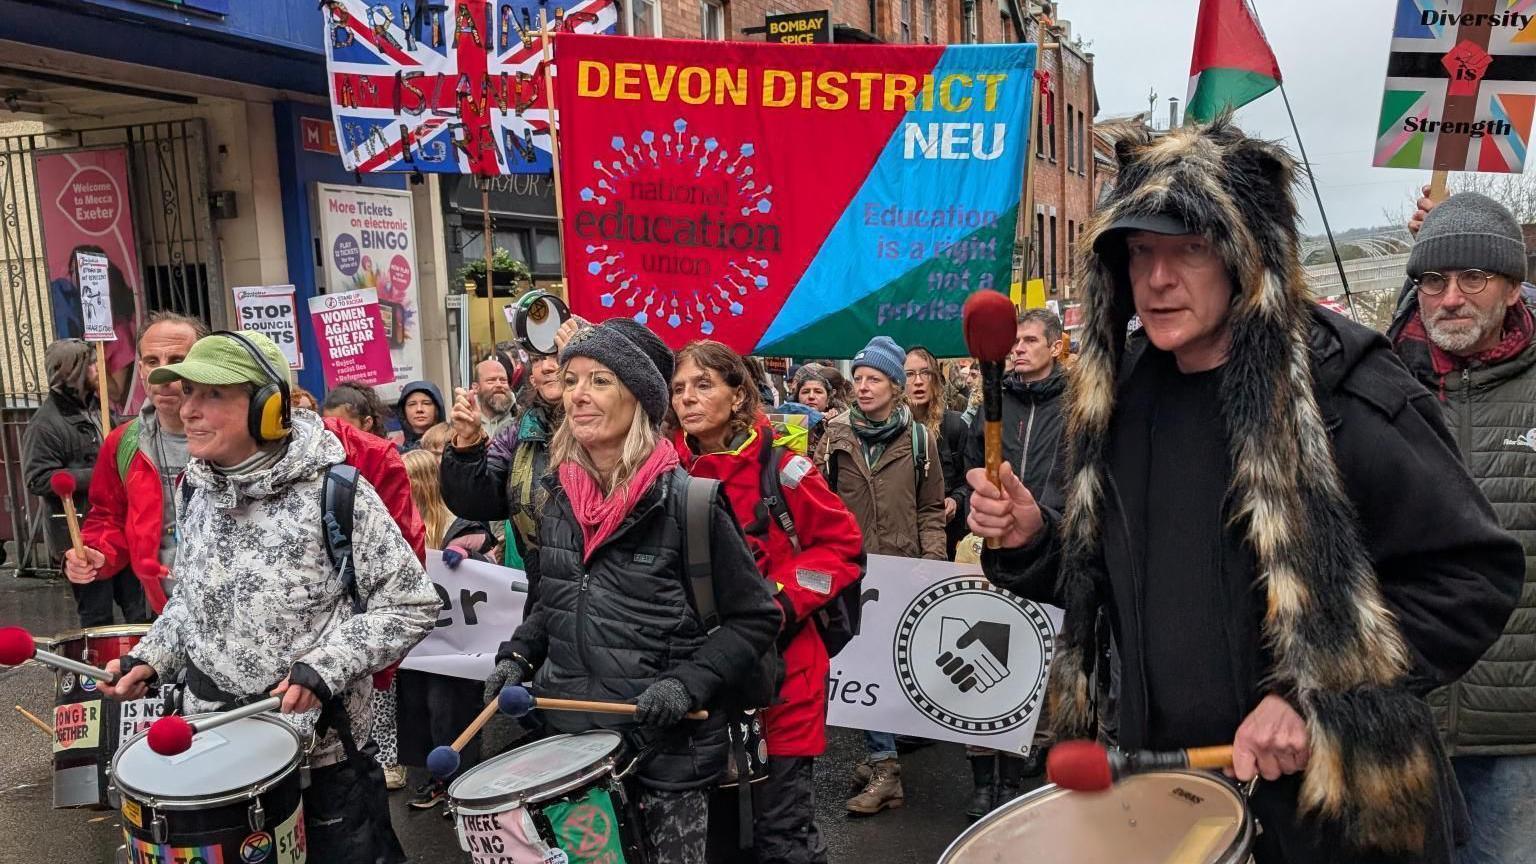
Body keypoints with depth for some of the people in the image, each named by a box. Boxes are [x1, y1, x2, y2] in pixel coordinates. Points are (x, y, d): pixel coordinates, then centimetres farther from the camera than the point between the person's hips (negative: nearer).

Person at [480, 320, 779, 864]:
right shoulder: (557, 497, 4)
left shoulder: (688, 501, -14)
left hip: (667, 741, -5)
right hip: (572, 731, 6)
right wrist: (518, 656, 3)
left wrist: (690, 683, -19)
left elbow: (755, 618, -9)